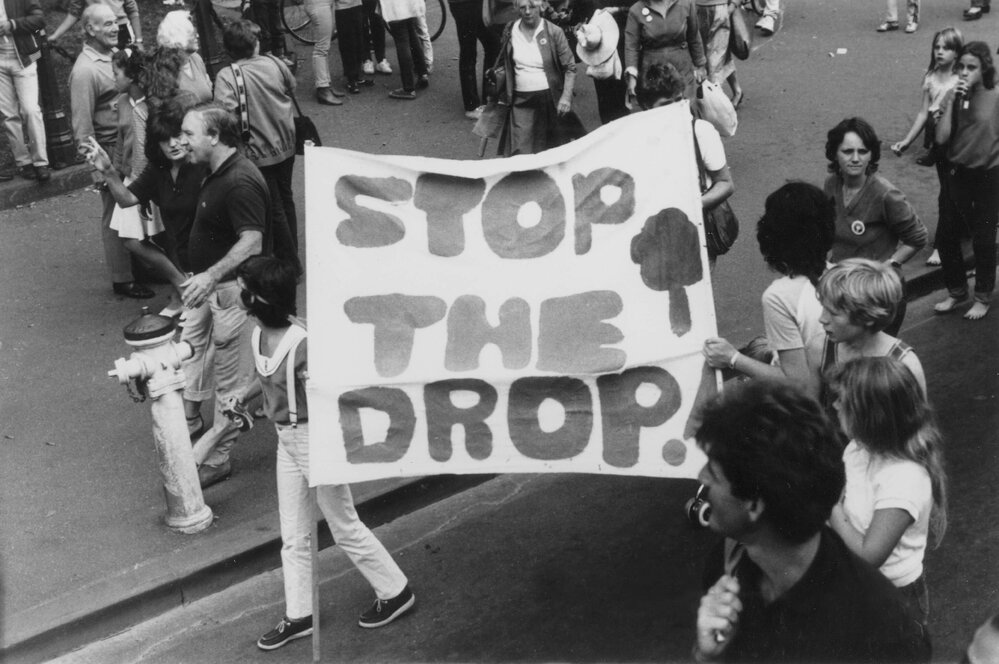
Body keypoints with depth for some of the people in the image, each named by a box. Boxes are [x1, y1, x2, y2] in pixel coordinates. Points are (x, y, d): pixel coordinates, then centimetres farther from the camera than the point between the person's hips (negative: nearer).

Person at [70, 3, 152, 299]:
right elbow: (82, 125, -18)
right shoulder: (85, 70, -17)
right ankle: (121, 279, 12)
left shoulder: (113, 57, 8)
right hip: (110, 151, -8)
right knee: (114, 215, 3)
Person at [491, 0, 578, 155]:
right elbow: (502, 64, 18)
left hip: (550, 99, -1)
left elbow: (570, 68, -4)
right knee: (520, 152, -9)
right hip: (521, 100, 1)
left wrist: (566, 97, -12)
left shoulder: (554, 32, -7)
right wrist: (497, 74, 1)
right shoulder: (510, 31, 2)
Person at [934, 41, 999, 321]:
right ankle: (956, 291, 27)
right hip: (958, 174, 4)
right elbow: (941, 138, -10)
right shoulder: (953, 95, -2)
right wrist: (952, 102, -17)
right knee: (946, 236, 7)